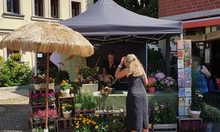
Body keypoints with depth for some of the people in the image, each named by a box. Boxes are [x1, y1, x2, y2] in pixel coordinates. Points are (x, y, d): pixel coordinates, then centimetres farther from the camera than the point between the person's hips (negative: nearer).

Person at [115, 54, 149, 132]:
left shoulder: (127, 70, -3)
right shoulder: (141, 68, 11)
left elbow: (116, 75, 9)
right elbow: (146, 82, 15)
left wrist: (120, 64, 9)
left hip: (134, 95, -5)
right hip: (143, 94, 5)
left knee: (134, 117, 1)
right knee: (143, 115, 13)